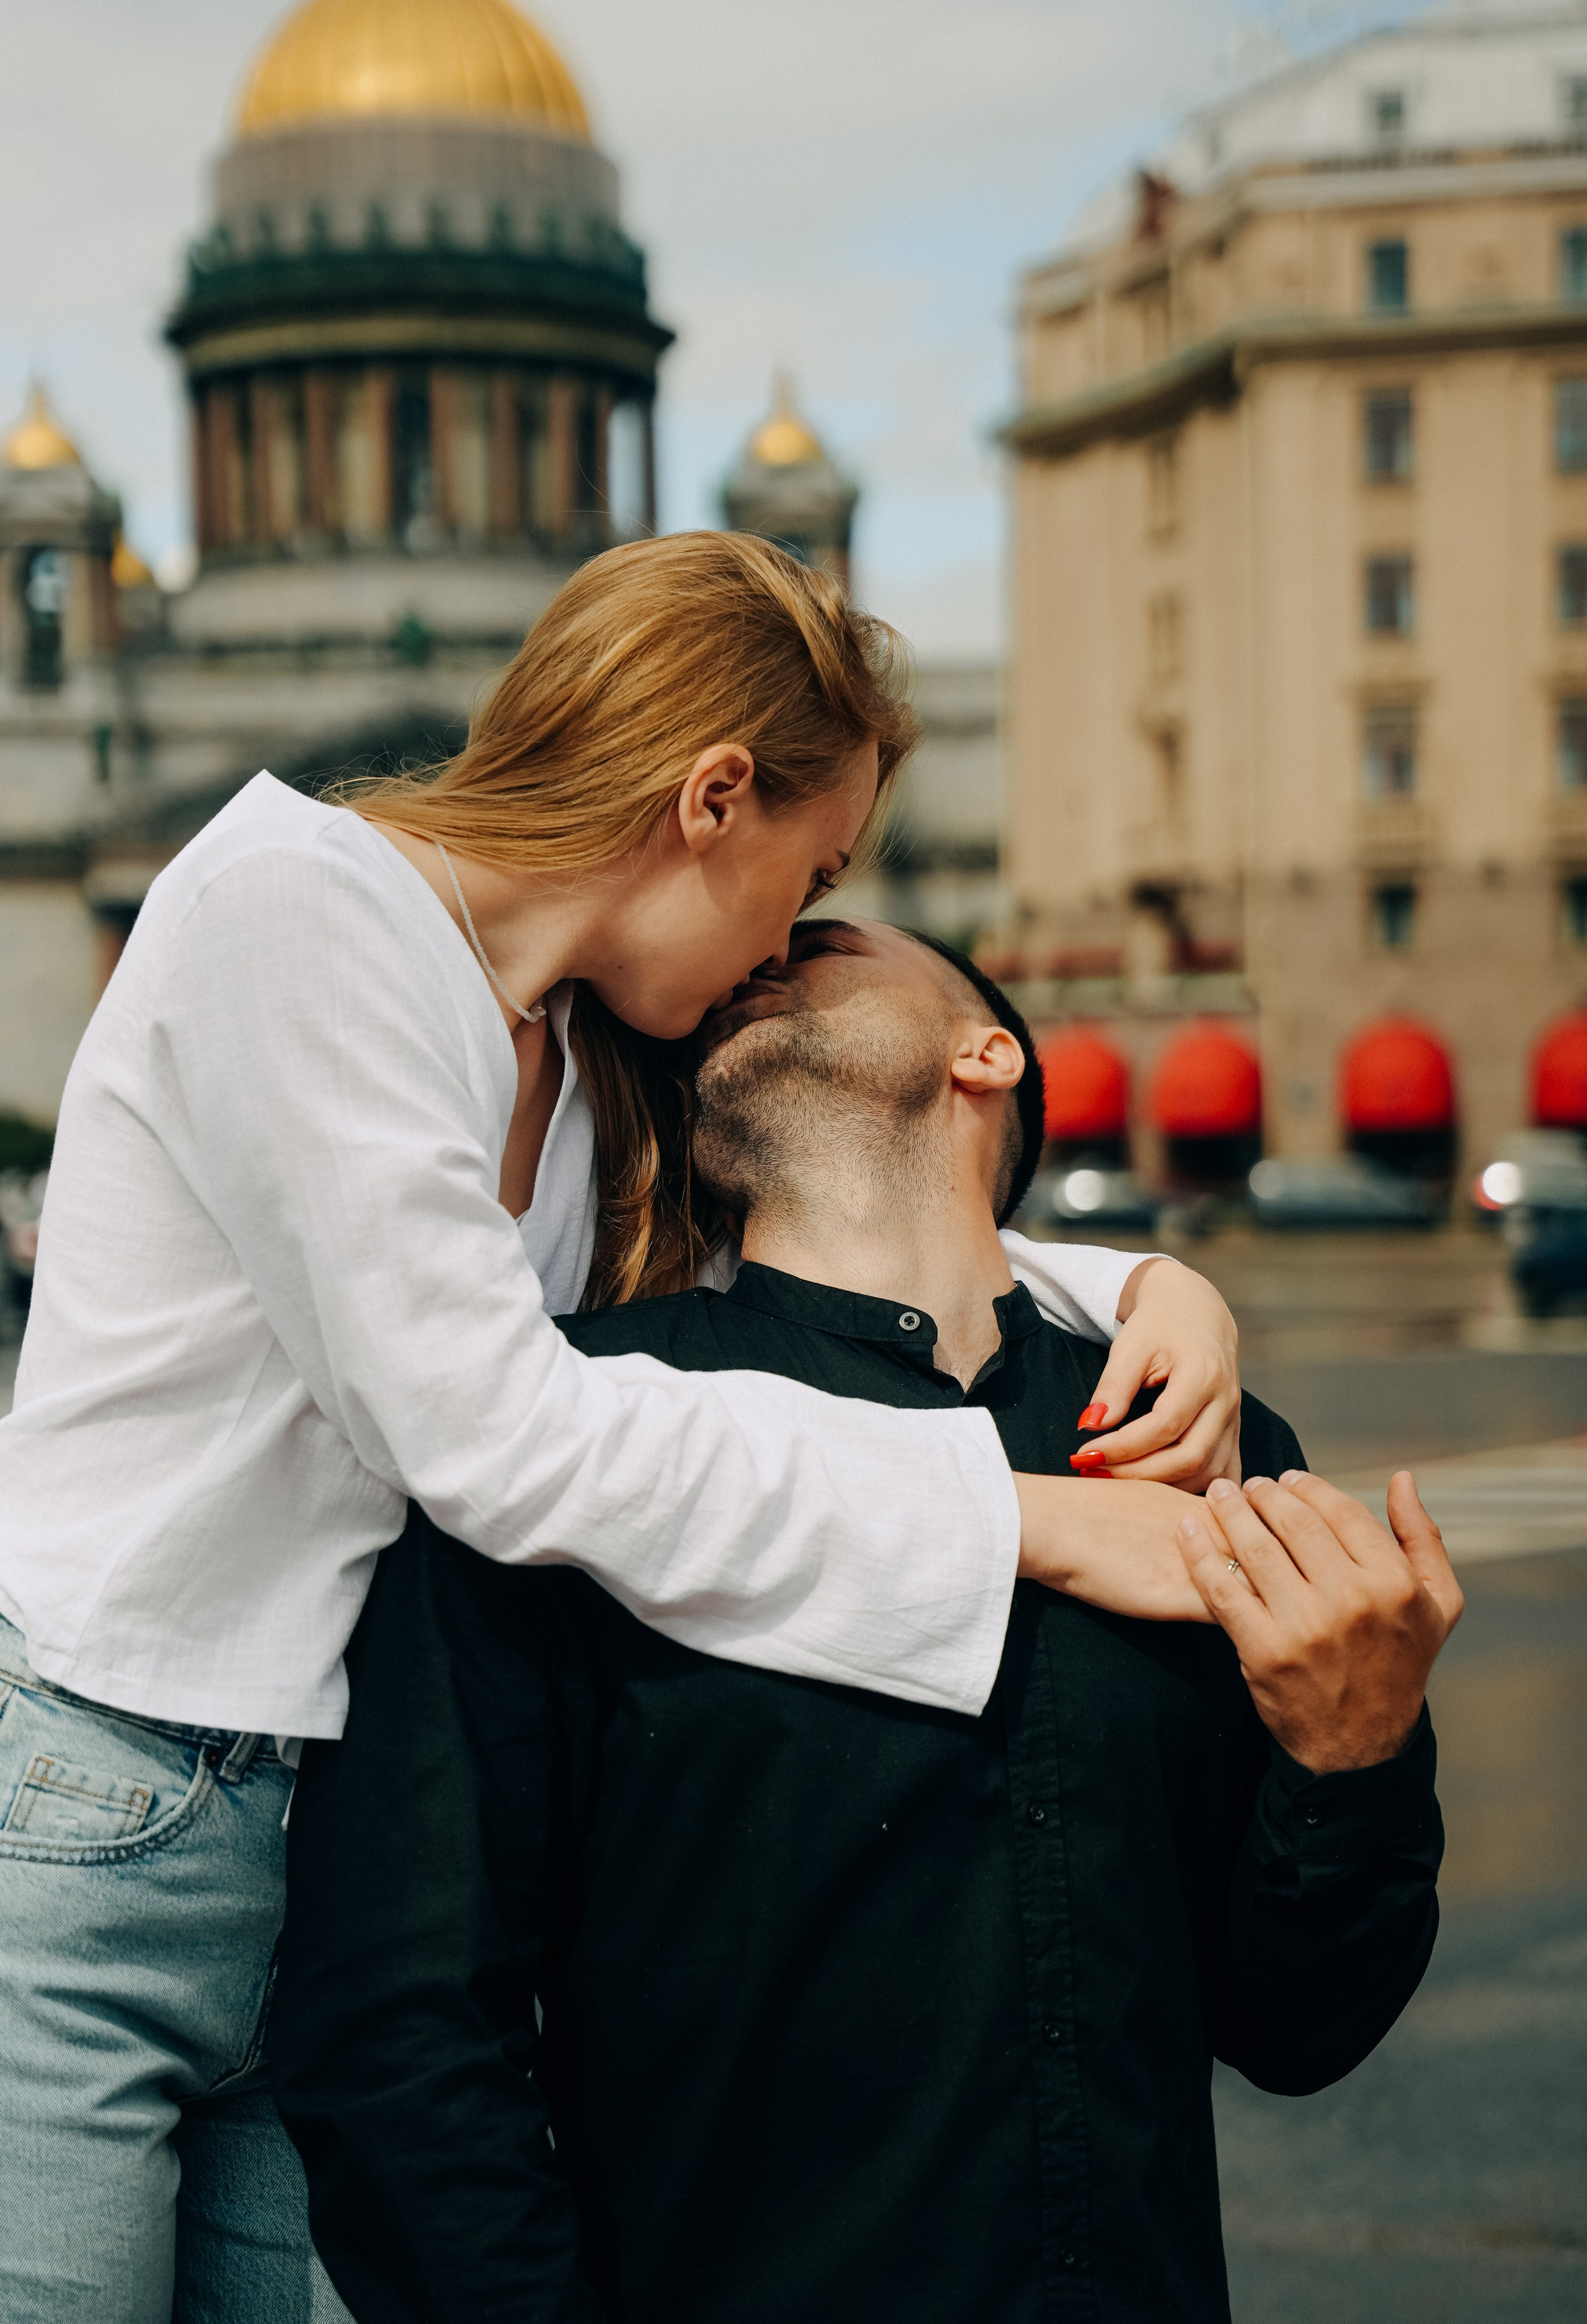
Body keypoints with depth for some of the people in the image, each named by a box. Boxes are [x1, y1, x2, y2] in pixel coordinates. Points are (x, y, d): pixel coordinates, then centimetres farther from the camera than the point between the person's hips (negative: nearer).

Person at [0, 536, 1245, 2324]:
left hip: (324, 1858, 8)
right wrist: (1031, 1517, -20)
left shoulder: (575, 1067, 11)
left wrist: (1141, 1287, 3)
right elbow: (496, 1433, -21)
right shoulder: (291, 904, -14)